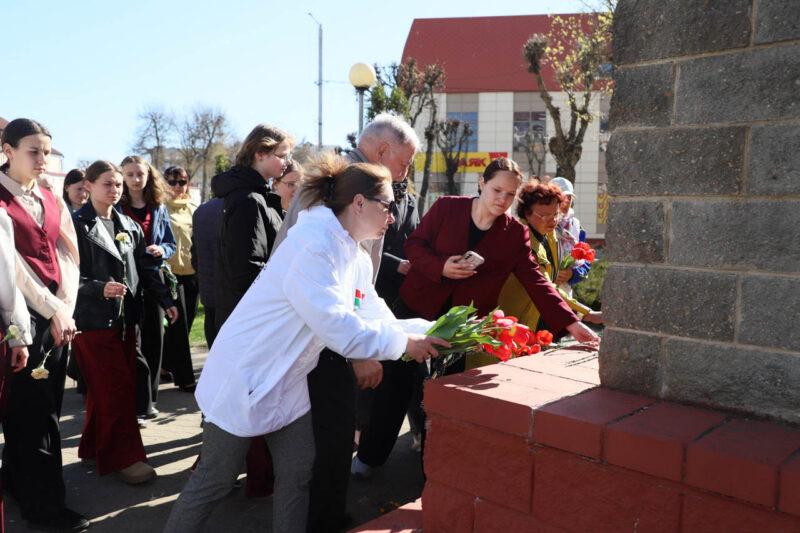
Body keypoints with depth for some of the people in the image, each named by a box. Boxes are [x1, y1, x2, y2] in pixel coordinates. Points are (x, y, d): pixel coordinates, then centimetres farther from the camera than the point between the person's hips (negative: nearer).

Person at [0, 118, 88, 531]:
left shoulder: (51, 201, 13)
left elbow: (68, 257, 8)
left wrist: (67, 307, -5)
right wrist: (53, 310, -13)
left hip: (57, 314, 6)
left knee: (47, 404, 13)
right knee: (34, 409, 0)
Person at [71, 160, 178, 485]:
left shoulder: (129, 226, 12)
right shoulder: (76, 224, -7)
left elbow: (145, 268, 13)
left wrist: (166, 300, 6)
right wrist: (99, 288, -26)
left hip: (125, 318, 6)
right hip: (93, 320, -6)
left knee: (115, 387, 12)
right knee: (116, 389, -5)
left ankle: (96, 448, 27)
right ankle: (124, 456, 6)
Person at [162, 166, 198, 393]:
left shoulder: (193, 209, 14)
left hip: (193, 272, 6)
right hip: (172, 272, -6)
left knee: (185, 324, 12)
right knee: (179, 325, -2)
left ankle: (167, 366, 29)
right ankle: (184, 378, 4)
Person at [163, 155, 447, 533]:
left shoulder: (356, 258, 4)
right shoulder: (313, 245, -25)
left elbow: (376, 318, 2)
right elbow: (337, 328, -29)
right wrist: (403, 343, -21)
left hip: (287, 380, 9)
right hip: (245, 375, -9)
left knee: (298, 473, 13)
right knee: (215, 481, 6)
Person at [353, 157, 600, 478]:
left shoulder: (515, 234, -3)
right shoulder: (447, 208, -7)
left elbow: (535, 281, -7)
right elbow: (414, 244, -3)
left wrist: (571, 323, -16)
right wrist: (441, 267, -22)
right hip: (416, 309, -1)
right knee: (396, 382, 5)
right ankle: (369, 455, 22)